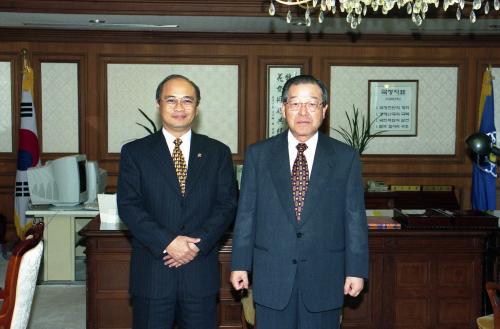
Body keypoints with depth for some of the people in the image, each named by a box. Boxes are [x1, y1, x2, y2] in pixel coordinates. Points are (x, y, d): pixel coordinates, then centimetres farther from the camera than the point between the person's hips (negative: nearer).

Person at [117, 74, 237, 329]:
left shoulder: (217, 152, 6)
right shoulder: (134, 152, 3)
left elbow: (227, 204, 1)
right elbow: (128, 206, -5)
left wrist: (197, 244, -13)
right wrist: (168, 242, -16)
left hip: (201, 272, 1)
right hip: (152, 272, -1)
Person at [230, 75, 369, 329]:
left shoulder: (346, 157, 0)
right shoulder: (258, 155, 2)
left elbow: (355, 217, 0)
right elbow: (246, 213, 3)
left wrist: (356, 270, -2)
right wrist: (240, 264, 3)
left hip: (324, 278, 0)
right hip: (271, 276, 1)